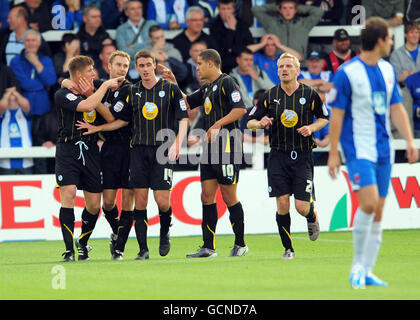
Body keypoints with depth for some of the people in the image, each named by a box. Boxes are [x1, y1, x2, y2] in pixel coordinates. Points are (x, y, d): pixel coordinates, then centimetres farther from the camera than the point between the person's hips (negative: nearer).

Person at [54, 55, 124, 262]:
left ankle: (83, 243, 27)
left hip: (90, 151, 5)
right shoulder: (62, 95, -6)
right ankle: (69, 250, -14)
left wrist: (92, 96, -5)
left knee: (94, 204, 3)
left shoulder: (93, 93, 14)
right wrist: (105, 86, -12)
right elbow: (86, 106, -23)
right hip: (68, 150, -5)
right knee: (68, 195, -18)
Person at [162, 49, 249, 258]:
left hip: (227, 145, -9)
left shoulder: (226, 83, -7)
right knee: (207, 196, 5)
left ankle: (240, 244, 8)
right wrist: (174, 83, 19)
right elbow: (186, 102, 30)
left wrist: (217, 125, -18)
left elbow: (240, 109, -17)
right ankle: (208, 247, 7)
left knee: (229, 197, -3)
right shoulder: (207, 89, 20)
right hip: (210, 147, 9)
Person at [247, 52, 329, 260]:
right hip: (278, 156, 1)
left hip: (302, 156, -1)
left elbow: (324, 117, 13)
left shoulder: (310, 94, 0)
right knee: (282, 203, -7)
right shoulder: (270, 96, 3)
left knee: (302, 206, -7)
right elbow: (250, 122, 8)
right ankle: (288, 248, 8)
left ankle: (312, 218, 31)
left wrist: (312, 127, -6)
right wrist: (260, 123, -14)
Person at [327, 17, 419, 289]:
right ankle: (357, 265, -5)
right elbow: (336, 114, -7)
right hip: (358, 149, -6)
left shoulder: (388, 70, 11)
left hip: (383, 150, 6)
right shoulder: (347, 73, -9)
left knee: (378, 212, 4)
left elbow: (397, 108, 15)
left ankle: (367, 271, 11)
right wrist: (333, 152, -9)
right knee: (369, 203, -19)